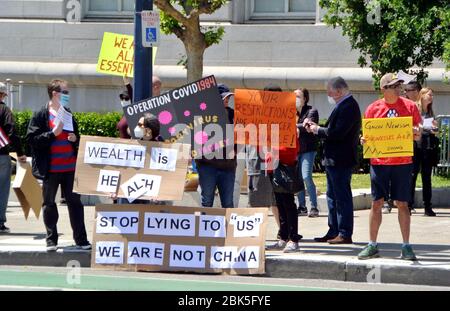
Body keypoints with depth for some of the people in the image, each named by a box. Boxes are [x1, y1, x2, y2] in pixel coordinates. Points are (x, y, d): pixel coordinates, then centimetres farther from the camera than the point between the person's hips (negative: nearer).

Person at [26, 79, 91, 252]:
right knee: (49, 203, 7)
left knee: (75, 202, 4)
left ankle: (81, 239, 9)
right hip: (51, 169, -4)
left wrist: (75, 138, 0)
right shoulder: (41, 115, -5)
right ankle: (51, 240, 16)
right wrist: (53, 133, -18)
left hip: (70, 167, 4)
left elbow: (76, 136, 23)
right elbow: (31, 139, -12)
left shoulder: (68, 114, 11)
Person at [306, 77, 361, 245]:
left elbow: (337, 133, -25)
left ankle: (345, 234, -4)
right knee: (333, 197, 15)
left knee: (342, 197, -7)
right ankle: (333, 232, 21)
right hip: (334, 160, 11)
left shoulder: (348, 107, -17)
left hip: (340, 160, -11)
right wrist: (315, 127, 6)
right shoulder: (343, 105, 15)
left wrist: (317, 129, -12)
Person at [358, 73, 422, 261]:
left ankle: (406, 247, 7)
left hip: (402, 162, -1)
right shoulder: (373, 108, 3)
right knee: (376, 203, 3)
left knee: (402, 204, 1)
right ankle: (372, 245, 12)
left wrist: (417, 134, -15)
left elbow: (417, 134, 8)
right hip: (379, 162, 1)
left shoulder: (410, 106, 2)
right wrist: (364, 140, -13)